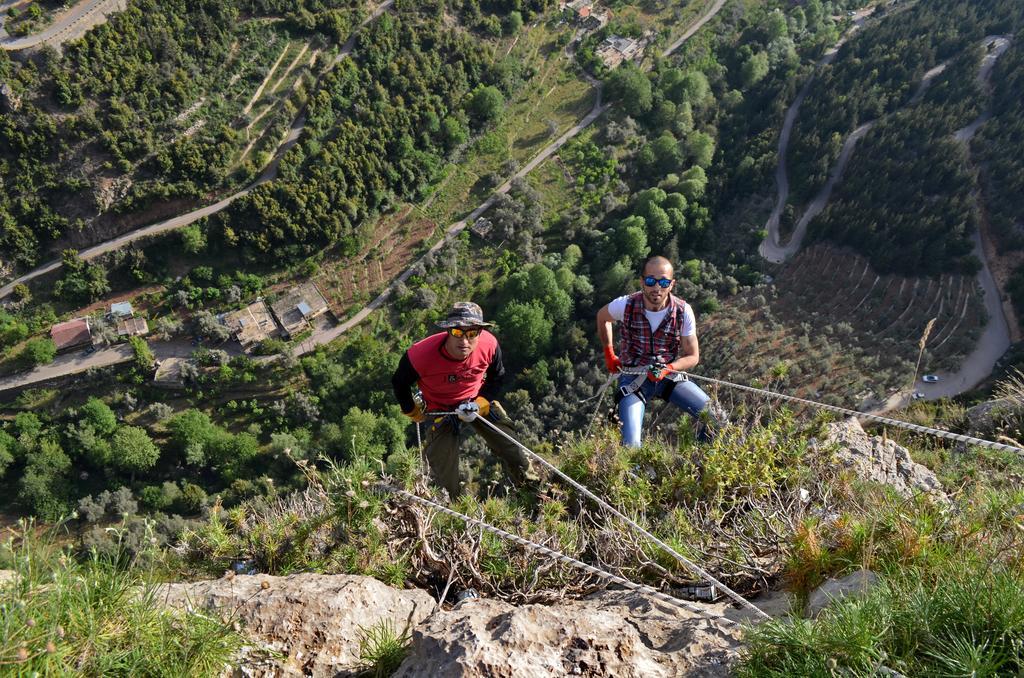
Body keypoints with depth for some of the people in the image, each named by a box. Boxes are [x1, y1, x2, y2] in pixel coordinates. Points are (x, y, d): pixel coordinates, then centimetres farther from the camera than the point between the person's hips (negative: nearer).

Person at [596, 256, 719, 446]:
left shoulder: (683, 311, -15)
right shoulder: (625, 305, -17)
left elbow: (693, 356, -5)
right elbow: (602, 317, 7)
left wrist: (667, 369, -24)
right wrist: (609, 355, 8)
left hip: (669, 375, 2)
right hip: (633, 377, -2)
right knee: (631, 445, -17)